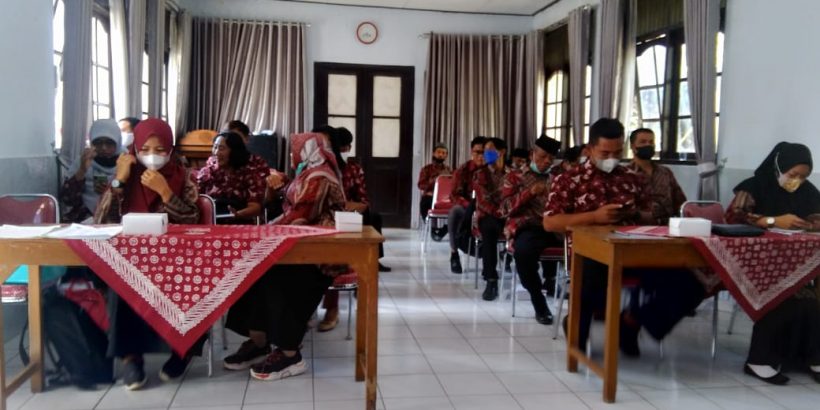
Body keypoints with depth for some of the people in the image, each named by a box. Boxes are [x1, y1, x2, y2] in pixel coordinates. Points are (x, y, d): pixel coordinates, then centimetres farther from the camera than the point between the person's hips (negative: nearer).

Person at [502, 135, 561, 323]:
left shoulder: (556, 180, 28)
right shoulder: (514, 178, 17)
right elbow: (506, 208, 3)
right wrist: (530, 193, -9)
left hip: (555, 227, 3)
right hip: (528, 227, -3)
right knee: (523, 251, -39)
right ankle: (539, 302, -20)